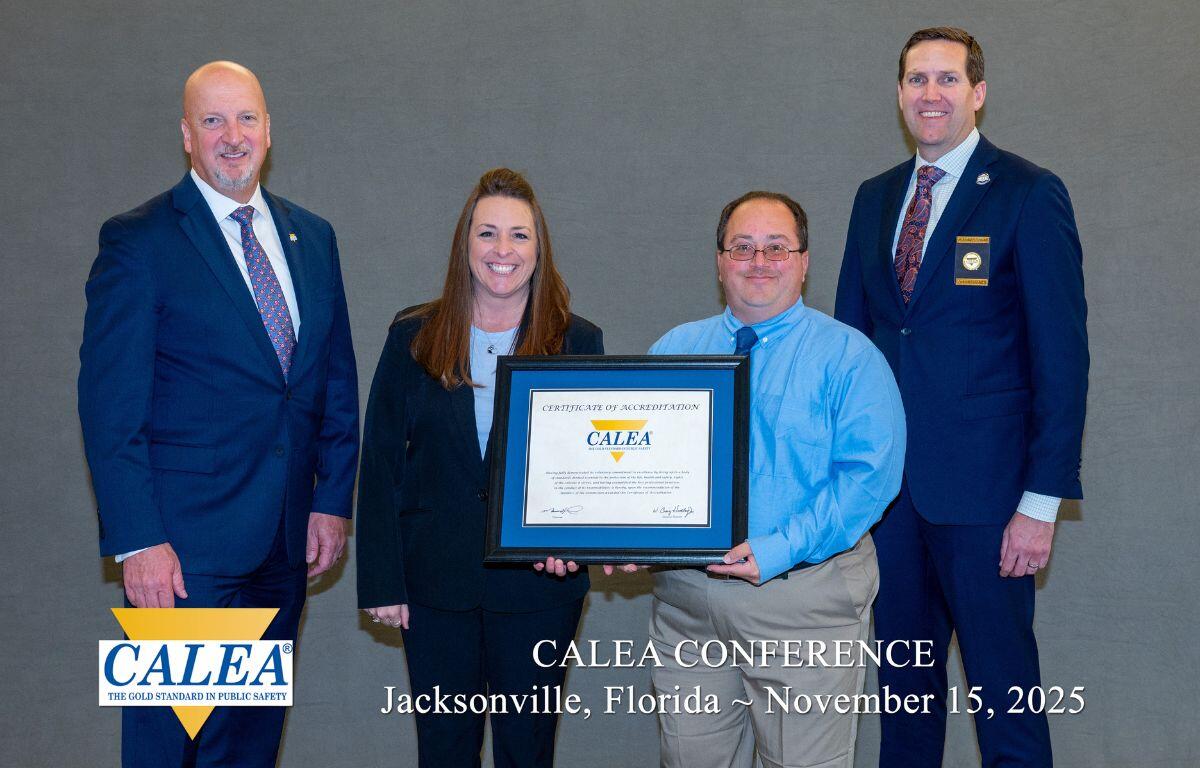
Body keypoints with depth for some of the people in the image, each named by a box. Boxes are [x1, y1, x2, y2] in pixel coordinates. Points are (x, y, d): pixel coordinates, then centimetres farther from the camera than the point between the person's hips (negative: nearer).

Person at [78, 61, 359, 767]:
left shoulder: (312, 236, 10)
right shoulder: (137, 241, -7)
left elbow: (338, 377, 14)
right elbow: (110, 407, -11)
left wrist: (333, 499, 7)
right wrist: (139, 542, -16)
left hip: (286, 539, 5)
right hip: (185, 540, -5)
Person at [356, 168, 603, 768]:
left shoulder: (577, 343, 1)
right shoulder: (414, 339, 2)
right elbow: (381, 464, 1)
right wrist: (381, 582, -4)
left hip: (538, 586, 0)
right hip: (436, 582, 1)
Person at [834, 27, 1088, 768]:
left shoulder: (1029, 194, -5)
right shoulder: (875, 197, 12)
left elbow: (1061, 357, -9)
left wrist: (1042, 501, -13)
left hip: (982, 485, -5)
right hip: (887, 477, 5)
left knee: (1004, 687, 3)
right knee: (904, 684, 15)